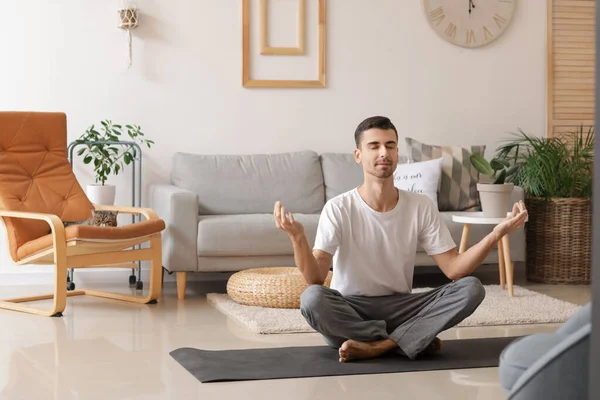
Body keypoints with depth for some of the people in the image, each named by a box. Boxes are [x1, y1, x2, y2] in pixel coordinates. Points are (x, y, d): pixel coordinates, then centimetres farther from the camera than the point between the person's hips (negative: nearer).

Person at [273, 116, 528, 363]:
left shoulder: (422, 207, -2)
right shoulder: (338, 209, -11)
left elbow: (453, 268, -7)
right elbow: (315, 279, -21)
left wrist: (496, 234, -22)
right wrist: (298, 238, -41)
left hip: (399, 308, 3)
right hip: (349, 311, -2)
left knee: (471, 288, -19)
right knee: (312, 298, -36)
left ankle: (378, 345, -24)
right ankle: (410, 341, -19)